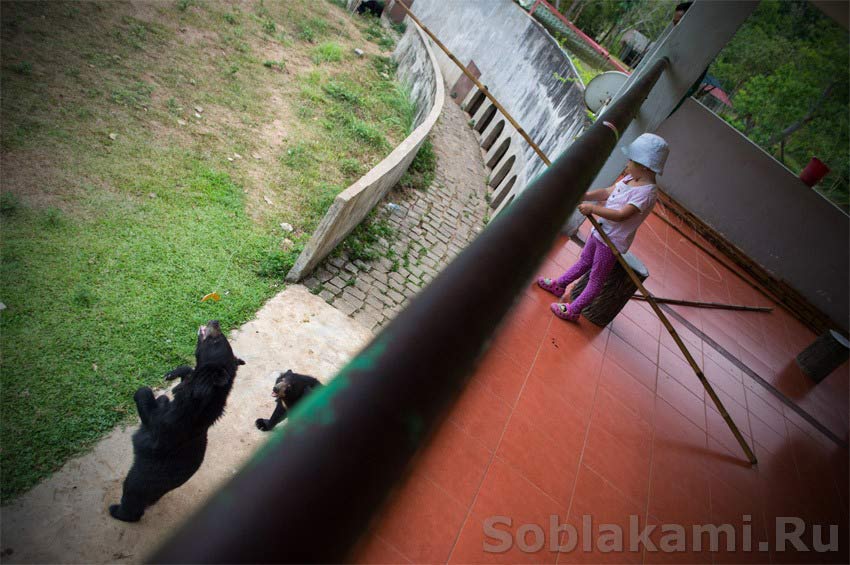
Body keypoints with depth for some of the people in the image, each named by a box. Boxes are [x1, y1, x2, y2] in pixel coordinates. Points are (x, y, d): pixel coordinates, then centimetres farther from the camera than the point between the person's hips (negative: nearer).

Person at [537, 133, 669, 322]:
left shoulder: (647, 193, -24)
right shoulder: (630, 179, 2)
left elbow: (621, 215, -31)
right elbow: (607, 193, 6)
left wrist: (592, 208, -29)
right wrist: (585, 195, -8)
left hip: (611, 242, -9)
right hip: (600, 231, 9)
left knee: (596, 279, 5)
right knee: (584, 262, 25)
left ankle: (572, 311, 12)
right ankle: (559, 285, 42)